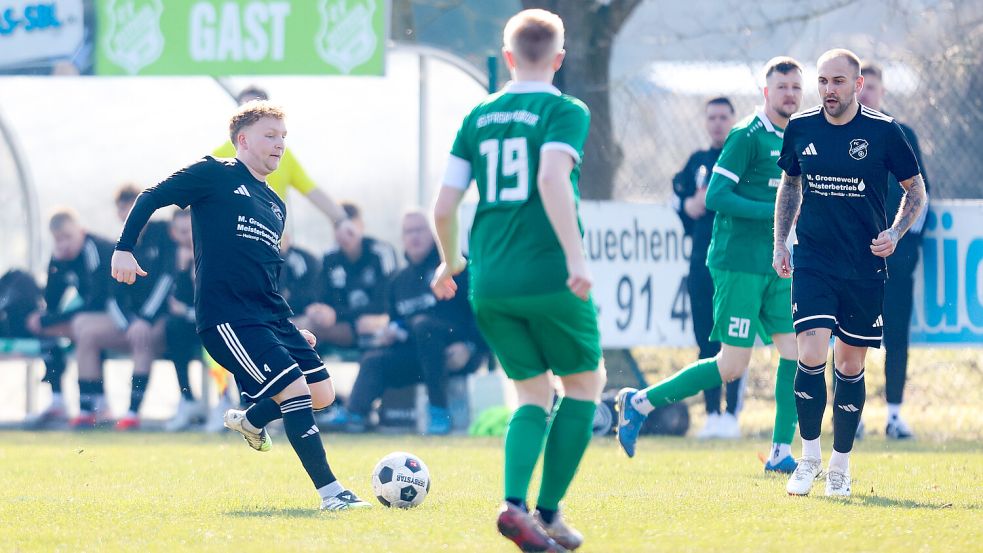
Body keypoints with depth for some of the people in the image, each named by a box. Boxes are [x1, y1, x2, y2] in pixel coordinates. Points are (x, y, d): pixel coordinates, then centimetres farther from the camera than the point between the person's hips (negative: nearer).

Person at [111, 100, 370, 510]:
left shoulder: (275, 206, 21)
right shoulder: (215, 176, 0)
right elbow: (151, 198, -1)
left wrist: (292, 329, 23)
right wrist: (124, 248, -12)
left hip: (271, 318, 8)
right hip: (227, 318, -8)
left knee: (322, 394, 1)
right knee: (295, 389, -18)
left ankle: (252, 420, 29)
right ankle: (331, 493, -14)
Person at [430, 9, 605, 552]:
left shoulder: (479, 117, 11)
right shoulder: (565, 111, -4)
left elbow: (444, 207, 9)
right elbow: (552, 178, -23)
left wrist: (450, 263, 27)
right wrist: (576, 257, -26)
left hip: (490, 285, 5)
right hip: (548, 278, -5)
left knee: (534, 396, 14)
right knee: (585, 383, 14)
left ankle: (514, 503, -10)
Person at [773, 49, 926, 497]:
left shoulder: (884, 131, -5)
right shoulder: (801, 128, 2)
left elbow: (915, 189, 7)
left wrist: (894, 233, -7)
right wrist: (780, 242, 14)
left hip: (865, 268, -1)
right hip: (812, 262, 1)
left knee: (850, 365, 5)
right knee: (811, 356, -14)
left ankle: (840, 465, 19)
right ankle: (809, 458, 0)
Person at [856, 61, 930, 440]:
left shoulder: (902, 135, 10)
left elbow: (920, 189, 12)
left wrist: (912, 233, 2)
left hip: (895, 251, 0)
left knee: (896, 335, -4)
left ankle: (895, 414, 0)